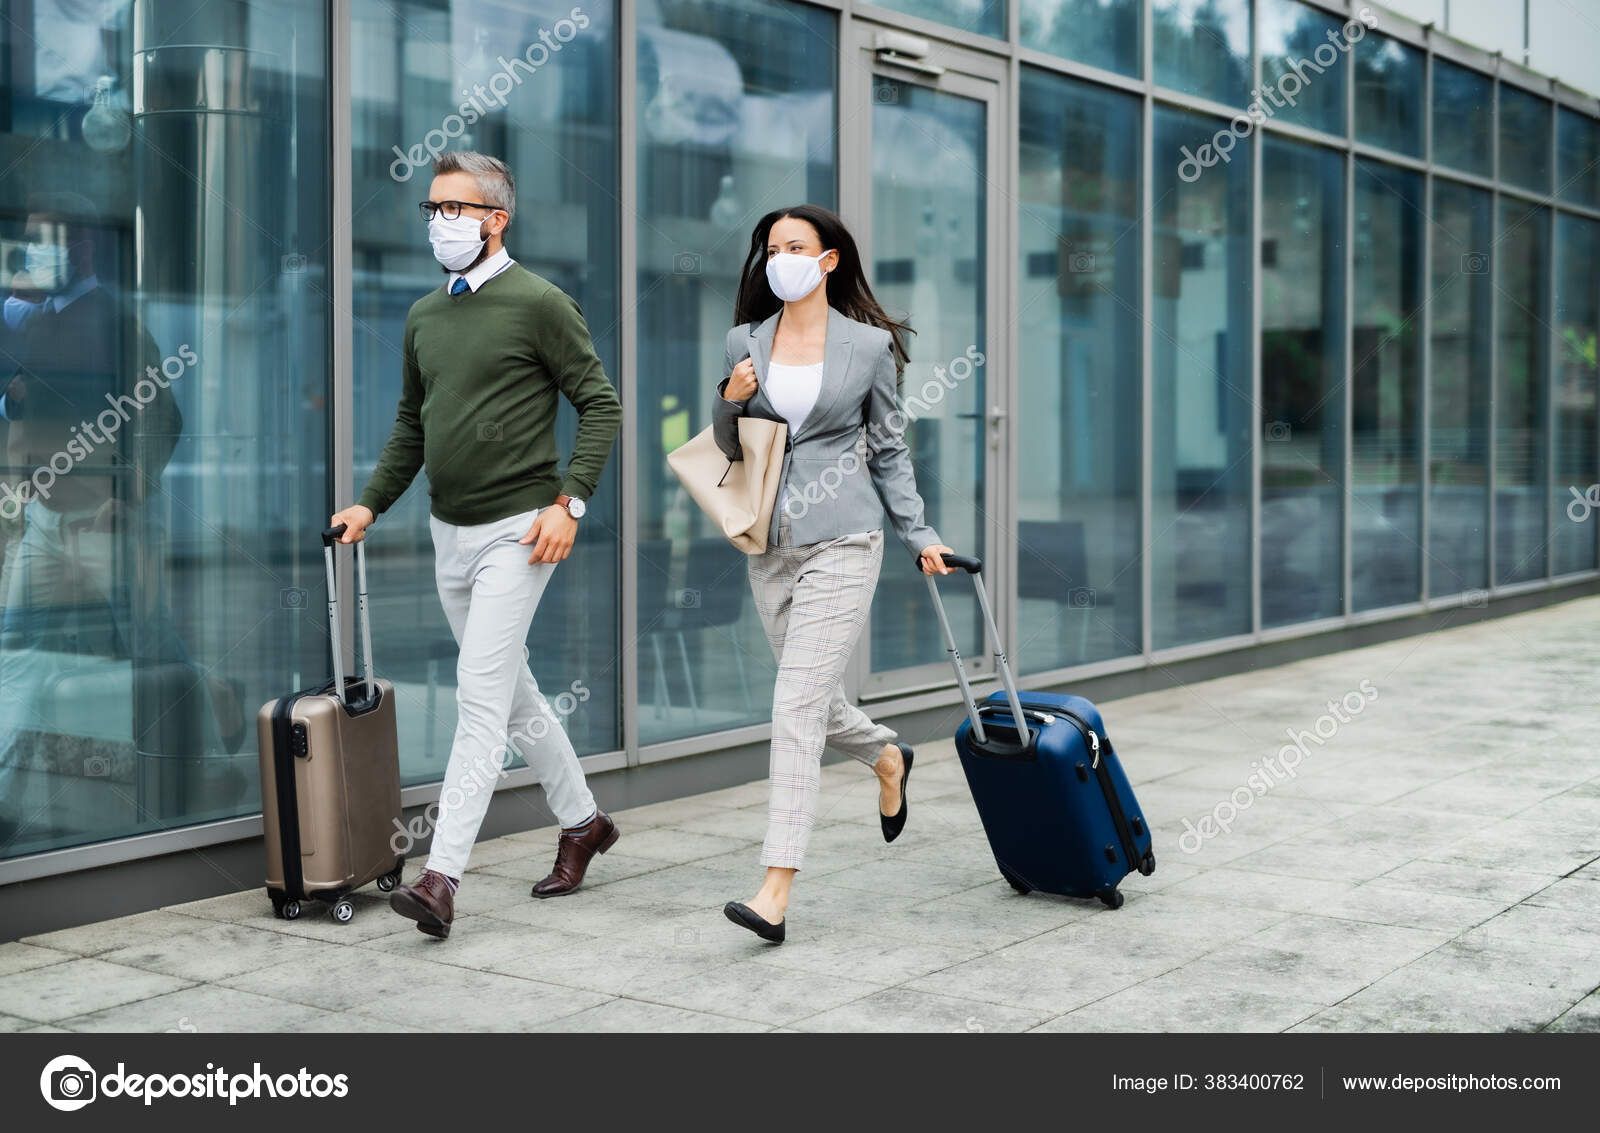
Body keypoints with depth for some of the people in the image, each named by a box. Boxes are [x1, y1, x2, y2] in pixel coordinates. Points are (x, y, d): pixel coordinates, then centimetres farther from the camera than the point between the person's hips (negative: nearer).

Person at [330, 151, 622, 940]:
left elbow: (600, 405, -8)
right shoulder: (424, 316, 13)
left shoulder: (539, 304, -8)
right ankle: (582, 822, 32)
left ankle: (442, 876, -13)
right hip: (449, 532, 8)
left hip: (515, 530, -8)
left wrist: (568, 501, -16)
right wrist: (371, 504, 9)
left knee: (481, 699, -11)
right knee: (513, 695, 15)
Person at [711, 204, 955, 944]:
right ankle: (888, 758, 49)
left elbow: (888, 450, 9)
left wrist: (919, 536, 7)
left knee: (798, 704, -13)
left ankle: (776, 891, -14)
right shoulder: (745, 341, 8)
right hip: (772, 541, 5)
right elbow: (730, 449, 14)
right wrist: (731, 401, -7)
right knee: (817, 698, 14)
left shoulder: (869, 345, 0)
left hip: (842, 538, -5)